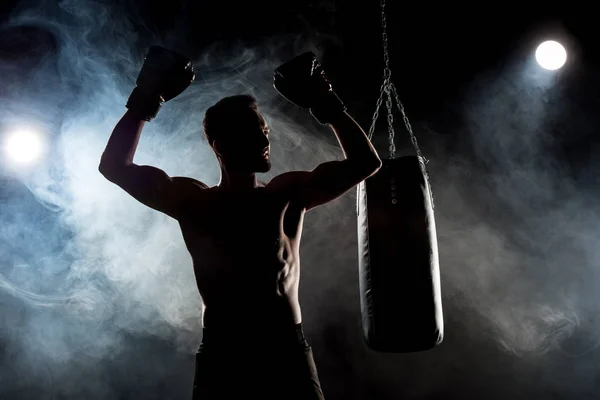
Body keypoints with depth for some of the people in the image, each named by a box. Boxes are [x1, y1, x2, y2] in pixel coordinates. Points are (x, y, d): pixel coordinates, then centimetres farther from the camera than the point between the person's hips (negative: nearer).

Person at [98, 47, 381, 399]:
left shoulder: (289, 194, 3)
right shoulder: (194, 201, 1)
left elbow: (366, 162, 4)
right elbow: (115, 167, -4)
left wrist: (327, 104, 0)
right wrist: (147, 99, -8)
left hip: (288, 354, 1)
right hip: (222, 357, -1)